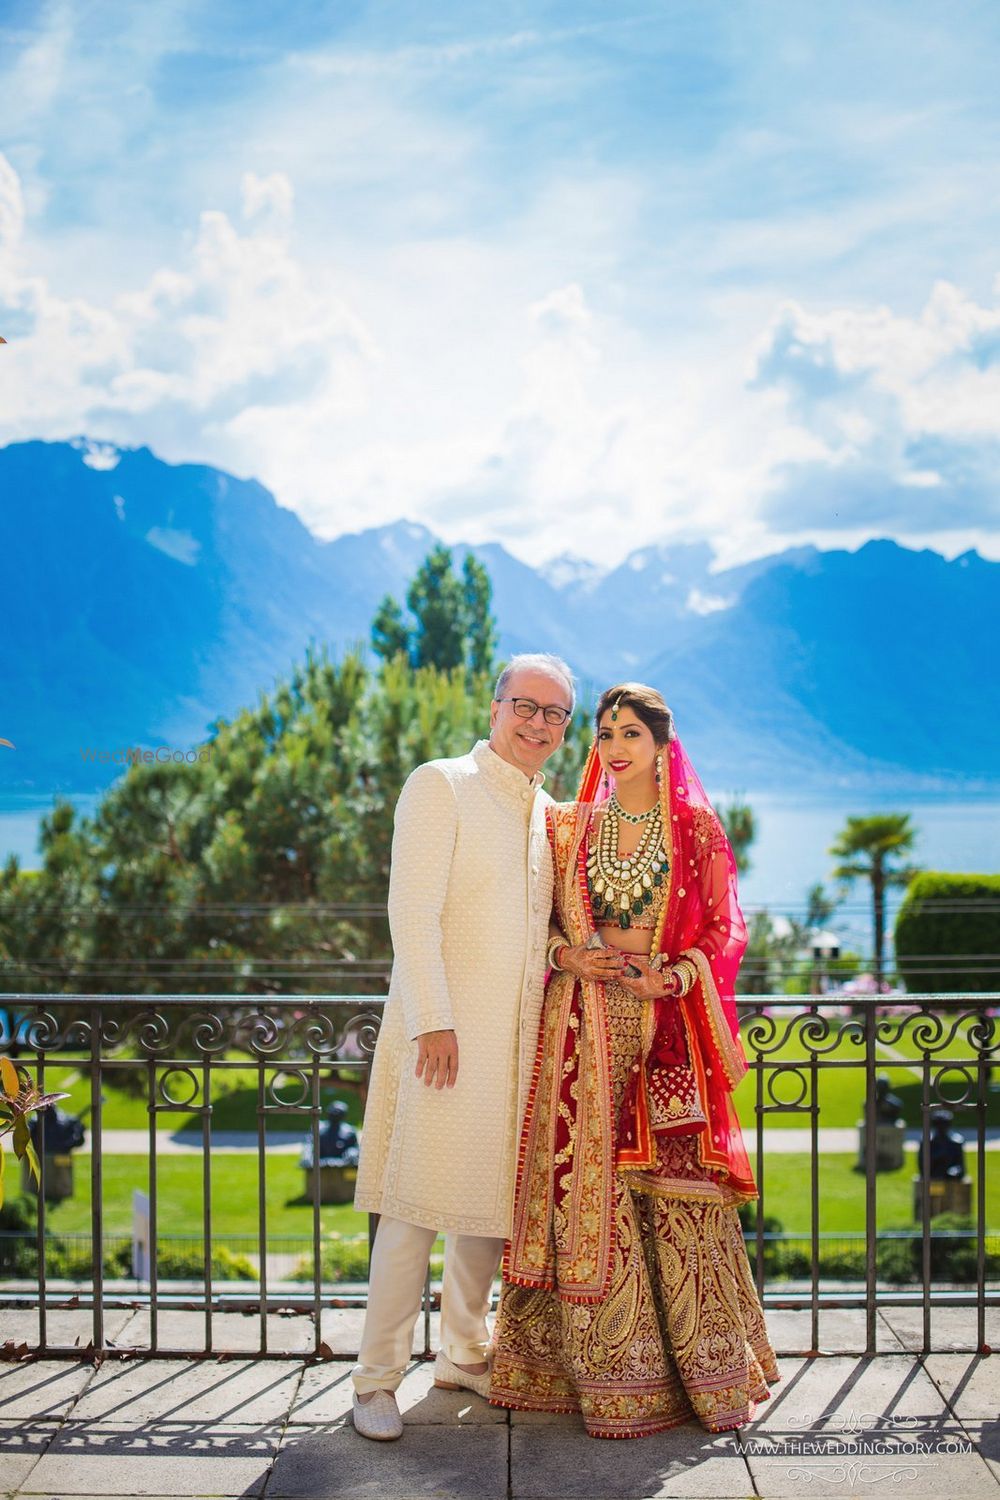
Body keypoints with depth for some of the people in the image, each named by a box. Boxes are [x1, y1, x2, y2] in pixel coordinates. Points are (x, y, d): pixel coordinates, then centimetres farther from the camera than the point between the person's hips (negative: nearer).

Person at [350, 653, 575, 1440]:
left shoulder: (548, 813, 16)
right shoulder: (439, 785, -4)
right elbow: (413, 910, -12)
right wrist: (432, 1020, -18)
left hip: (517, 1036, 7)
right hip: (443, 1030, -6)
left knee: (490, 1198, 12)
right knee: (416, 1203, -5)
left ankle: (465, 1353, 27)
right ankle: (378, 1378, 5)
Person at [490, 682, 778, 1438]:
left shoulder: (697, 830, 5)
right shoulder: (567, 826, 10)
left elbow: (725, 931, 3)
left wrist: (668, 978, -12)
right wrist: (571, 954, -8)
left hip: (667, 1037, -1)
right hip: (584, 1035, 2)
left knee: (675, 1194, -2)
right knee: (585, 1197, -1)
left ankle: (705, 1370, 12)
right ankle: (605, 1374, 10)